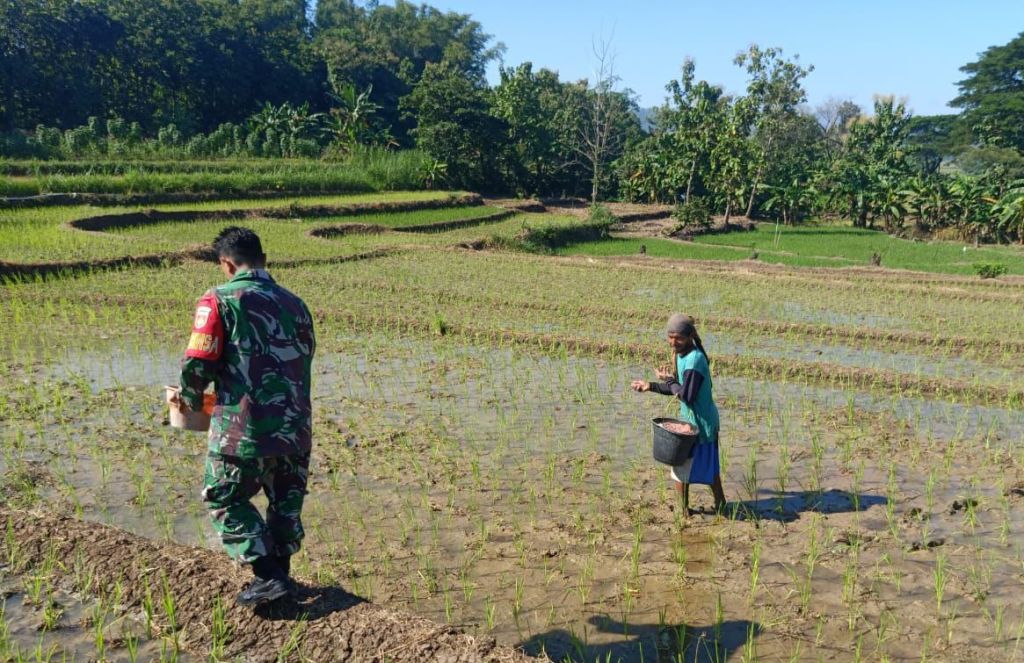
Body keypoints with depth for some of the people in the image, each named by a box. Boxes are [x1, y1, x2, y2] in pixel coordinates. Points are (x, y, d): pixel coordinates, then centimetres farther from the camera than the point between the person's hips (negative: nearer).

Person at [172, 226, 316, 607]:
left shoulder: (220, 300, -6)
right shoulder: (294, 304, 10)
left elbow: (197, 365, -10)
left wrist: (191, 400, 10)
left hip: (243, 429, -5)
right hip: (295, 427, 5)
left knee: (225, 501, 15)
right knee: (285, 503, 22)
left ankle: (268, 576, 11)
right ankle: (281, 573, 33)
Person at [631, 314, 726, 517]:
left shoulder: (694, 359, -25)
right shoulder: (682, 354, 4)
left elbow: (686, 396, -29)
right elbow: (679, 389, 13)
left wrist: (668, 380, -15)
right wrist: (650, 386, 5)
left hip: (699, 422, -9)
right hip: (698, 419, 9)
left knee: (681, 467, 4)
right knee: (708, 465, 21)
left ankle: (684, 511, 19)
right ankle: (720, 504, 35)